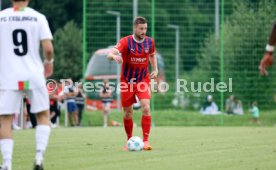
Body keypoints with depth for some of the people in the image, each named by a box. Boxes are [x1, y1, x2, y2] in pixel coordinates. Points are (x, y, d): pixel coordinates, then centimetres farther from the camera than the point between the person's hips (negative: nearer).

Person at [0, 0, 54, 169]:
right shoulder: (38, 17, 0)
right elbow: (48, 49, -7)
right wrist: (49, 62, 14)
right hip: (34, 76, 0)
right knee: (43, 115, 16)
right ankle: (39, 156, 2)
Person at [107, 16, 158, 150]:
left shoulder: (149, 42, -3)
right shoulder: (126, 42, -15)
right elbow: (110, 54, -30)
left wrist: (155, 70, 4)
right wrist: (115, 56, -54)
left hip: (143, 80, 1)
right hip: (127, 82, -1)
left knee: (146, 108, -18)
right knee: (128, 113, 6)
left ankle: (145, 141, -16)